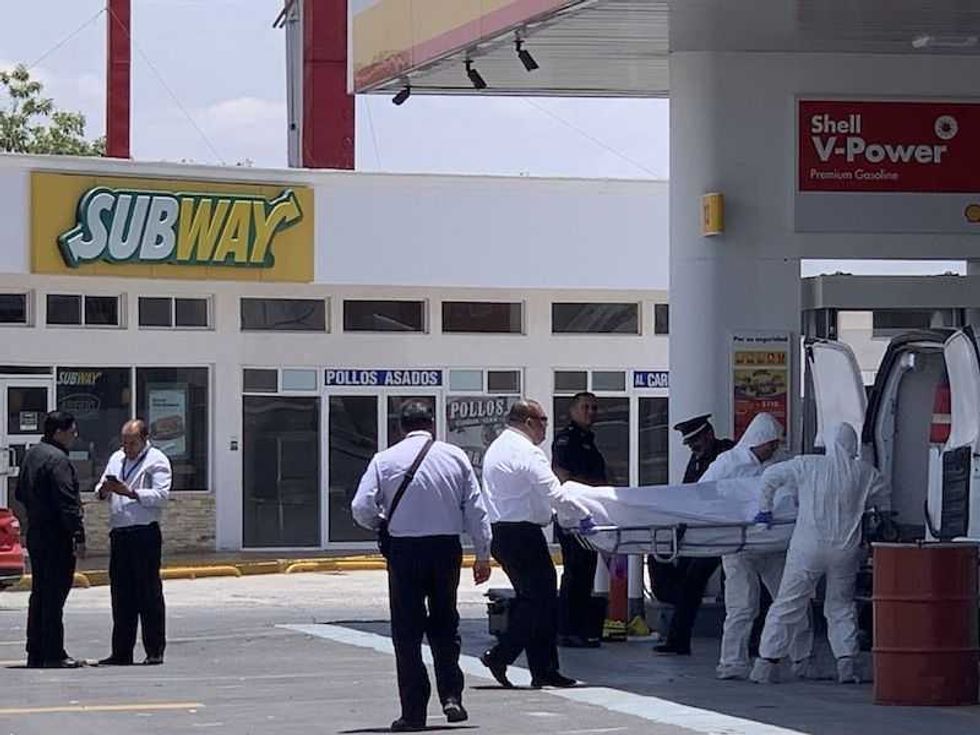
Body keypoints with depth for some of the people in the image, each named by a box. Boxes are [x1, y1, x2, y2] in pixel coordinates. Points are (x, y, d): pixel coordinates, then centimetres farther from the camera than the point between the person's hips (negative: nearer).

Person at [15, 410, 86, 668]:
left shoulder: (31, 454, 13)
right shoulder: (57, 460, -17)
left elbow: (20, 493, 23)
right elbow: (68, 504, -22)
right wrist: (79, 537, -21)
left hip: (35, 535, 9)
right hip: (57, 539, -9)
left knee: (39, 594, 14)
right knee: (54, 596, -6)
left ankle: (35, 654, 17)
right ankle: (53, 654, -6)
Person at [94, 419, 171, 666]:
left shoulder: (157, 461, -2)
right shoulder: (116, 459, 19)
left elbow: (161, 496, -14)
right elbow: (101, 492, 19)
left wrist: (131, 492, -22)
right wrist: (104, 490, -4)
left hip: (145, 533, -7)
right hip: (119, 533, 7)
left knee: (149, 592, -4)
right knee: (121, 592, 8)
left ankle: (155, 652, 0)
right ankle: (121, 652, 12)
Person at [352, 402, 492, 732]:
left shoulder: (384, 460, 0)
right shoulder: (455, 456, 4)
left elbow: (361, 508, -6)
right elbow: (476, 509, 3)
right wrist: (483, 554, 8)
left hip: (404, 550, -2)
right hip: (447, 547, 2)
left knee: (407, 631, 4)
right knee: (445, 625, 17)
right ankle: (451, 696, 7)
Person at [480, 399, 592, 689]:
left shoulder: (495, 449, 17)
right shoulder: (526, 452, -13)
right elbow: (554, 494, -19)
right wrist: (582, 514, -9)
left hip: (498, 532, 10)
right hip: (522, 533, -10)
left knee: (529, 599, 12)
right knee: (542, 600, -6)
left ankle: (543, 670, 11)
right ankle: (500, 655, -11)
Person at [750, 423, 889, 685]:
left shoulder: (808, 466, -1)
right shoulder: (865, 473, 2)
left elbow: (770, 476, 3)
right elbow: (884, 502, 16)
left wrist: (765, 509, 15)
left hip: (808, 548, -1)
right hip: (845, 551, 1)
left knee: (787, 605, 5)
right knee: (841, 607, 16)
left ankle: (766, 663, 3)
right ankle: (846, 663, 7)